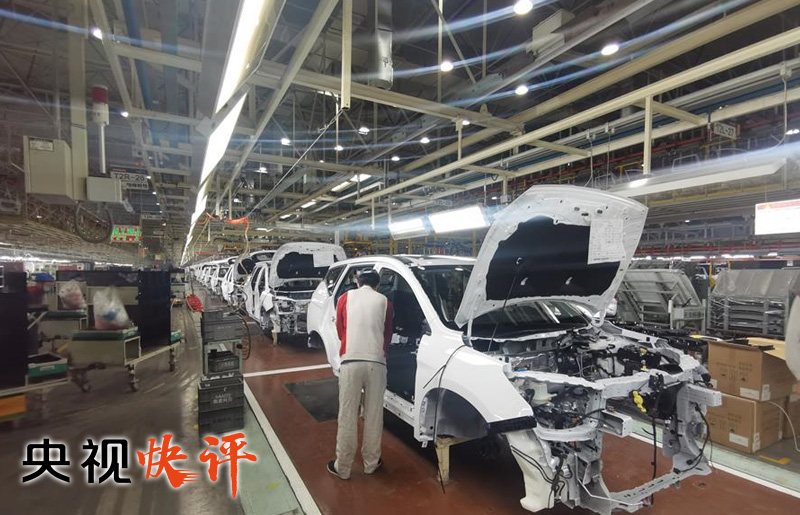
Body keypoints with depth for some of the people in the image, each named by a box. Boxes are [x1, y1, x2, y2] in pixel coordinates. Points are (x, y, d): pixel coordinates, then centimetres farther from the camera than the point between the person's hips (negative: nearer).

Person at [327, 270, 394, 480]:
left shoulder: (345, 298, 9)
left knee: (347, 417, 9)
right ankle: (371, 463, 28)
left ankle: (342, 467, 21)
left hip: (350, 362, 0)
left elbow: (340, 330, 17)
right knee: (374, 415, 13)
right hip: (376, 363, 1)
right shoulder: (384, 301, 10)